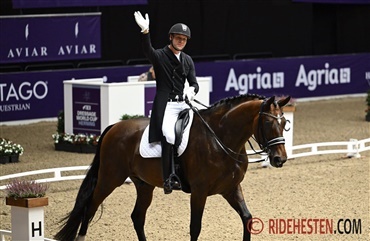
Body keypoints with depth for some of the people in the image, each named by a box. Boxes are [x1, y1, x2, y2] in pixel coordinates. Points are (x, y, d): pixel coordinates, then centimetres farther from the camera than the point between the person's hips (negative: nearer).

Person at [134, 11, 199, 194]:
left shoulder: (187, 60, 16)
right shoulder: (160, 56, -2)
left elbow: (194, 83, 14)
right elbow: (147, 50, -25)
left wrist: (192, 90, -12)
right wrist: (145, 32, -44)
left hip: (182, 104, 6)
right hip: (165, 105, -6)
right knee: (169, 136, -25)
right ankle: (169, 179, -23)